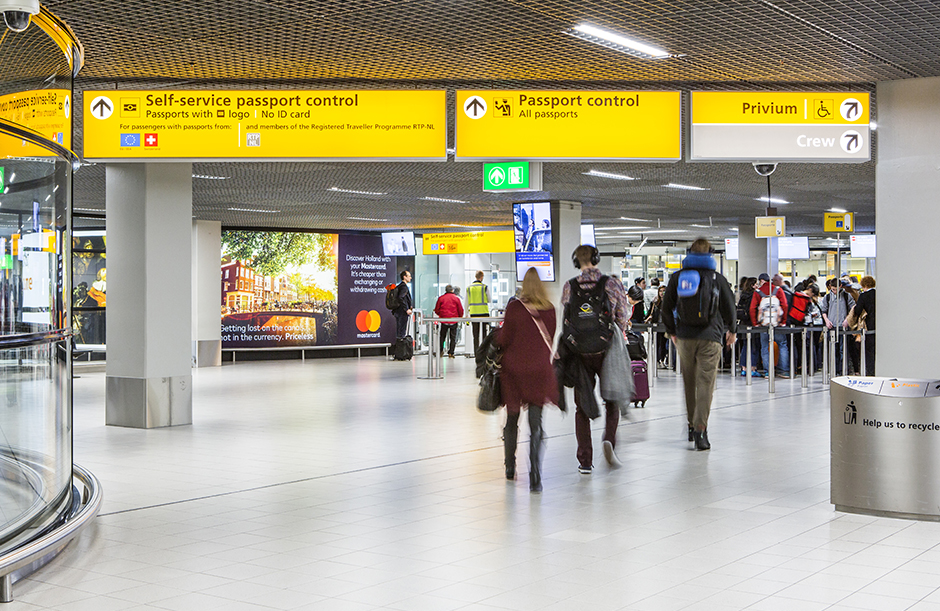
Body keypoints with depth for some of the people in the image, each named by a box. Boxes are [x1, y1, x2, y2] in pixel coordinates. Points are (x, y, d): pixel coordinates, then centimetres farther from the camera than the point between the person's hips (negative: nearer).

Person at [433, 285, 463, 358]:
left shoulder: (441, 298, 0)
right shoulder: (456, 298, -3)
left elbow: (436, 310, 5)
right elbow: (461, 310, 0)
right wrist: (460, 317, 19)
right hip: (454, 320, -1)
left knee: (442, 336, 15)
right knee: (453, 337, 6)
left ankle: (440, 351, 12)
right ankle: (451, 353, 1)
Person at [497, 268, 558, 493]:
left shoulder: (514, 307, -9)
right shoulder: (550, 309, -3)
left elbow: (503, 340, -5)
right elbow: (550, 339, 7)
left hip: (514, 368, 0)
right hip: (540, 369, 1)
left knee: (512, 419, 17)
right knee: (536, 424, 0)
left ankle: (510, 468, 29)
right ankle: (535, 478, -11)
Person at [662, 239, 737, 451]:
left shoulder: (677, 277, 5)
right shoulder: (717, 278, 0)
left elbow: (667, 306, 7)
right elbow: (729, 307, 5)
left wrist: (671, 331, 22)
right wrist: (731, 331, 22)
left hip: (684, 337, 2)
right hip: (710, 337, -2)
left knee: (689, 382, 15)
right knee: (706, 383, -3)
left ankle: (692, 425, 23)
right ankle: (700, 429, -12)